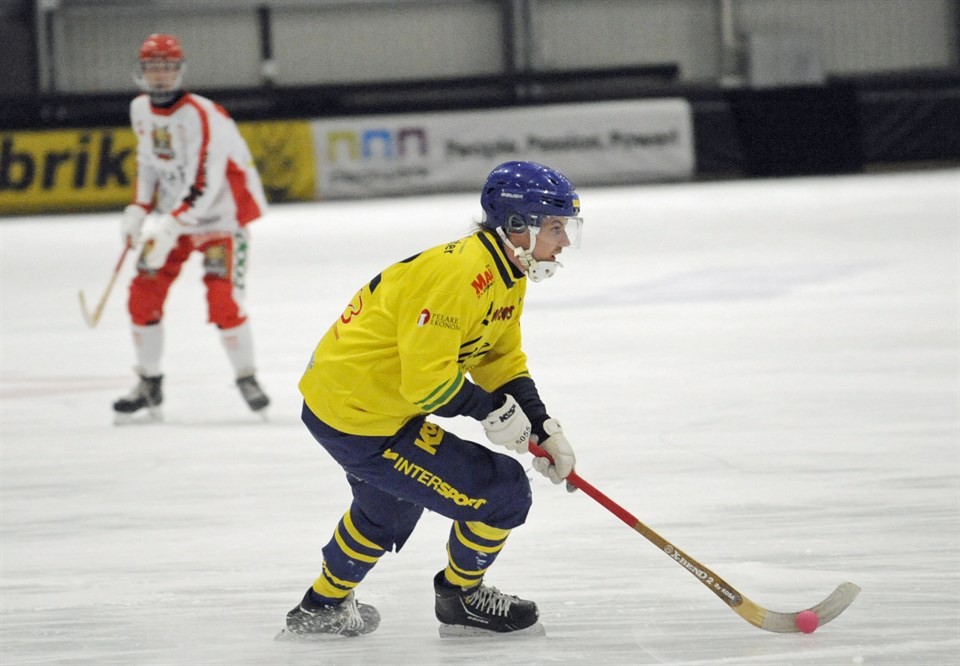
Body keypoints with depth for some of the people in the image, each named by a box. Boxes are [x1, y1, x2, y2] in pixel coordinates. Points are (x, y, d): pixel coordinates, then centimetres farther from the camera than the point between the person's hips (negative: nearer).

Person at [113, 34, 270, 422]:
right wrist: (139, 210, 8)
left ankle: (246, 378, 2)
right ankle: (149, 384, 13)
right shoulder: (141, 110, 1)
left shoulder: (202, 116, -24)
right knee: (144, 295, -1)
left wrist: (169, 227, -34)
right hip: (170, 217, 7)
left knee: (223, 299, -18)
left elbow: (205, 186, -28)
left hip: (219, 216, -7)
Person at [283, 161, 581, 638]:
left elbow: (502, 362, 14)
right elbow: (426, 379, -29)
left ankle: (323, 607, 54)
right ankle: (461, 597, 17)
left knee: (387, 509, 36)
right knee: (502, 493, -7)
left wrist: (542, 429, 4)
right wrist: (491, 410, -17)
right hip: (363, 424, -11)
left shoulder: (507, 275, 5)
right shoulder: (457, 274, -28)